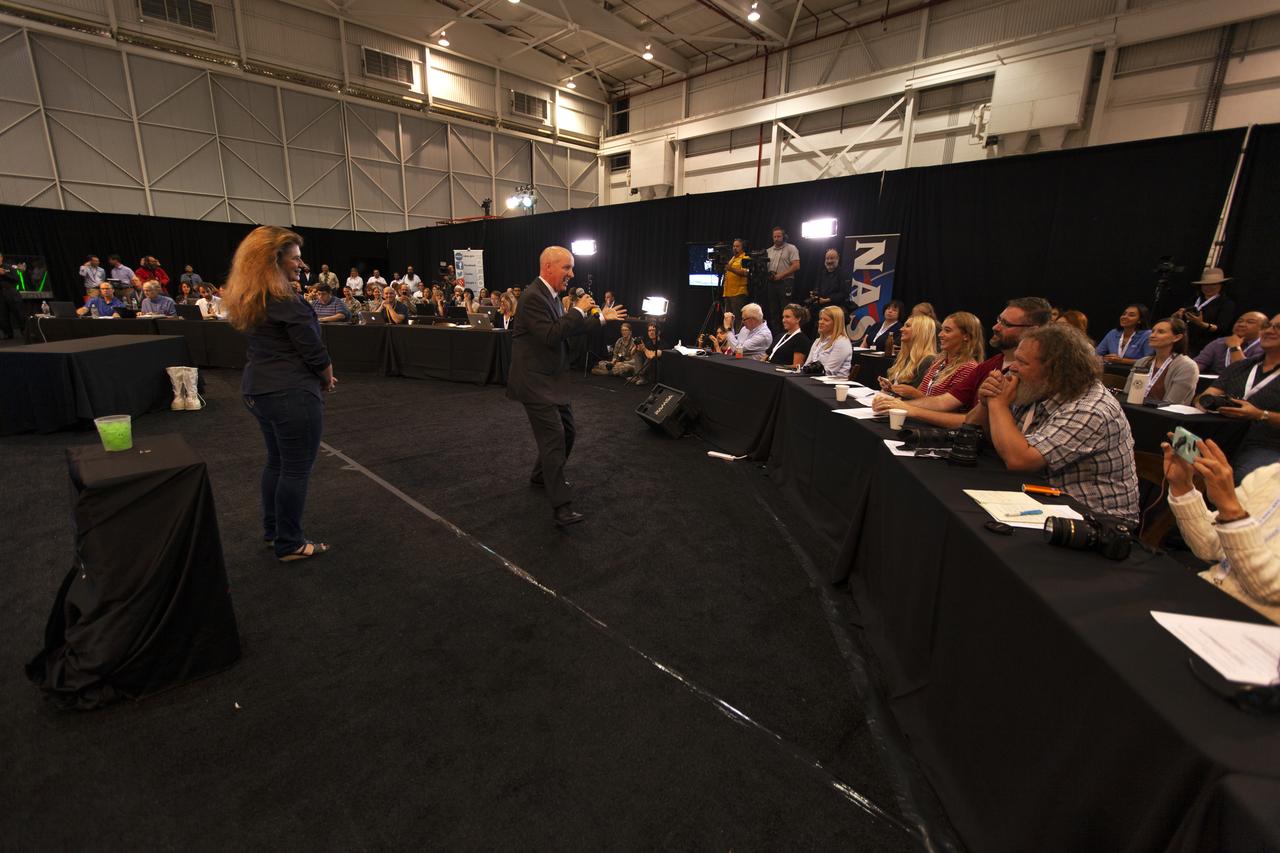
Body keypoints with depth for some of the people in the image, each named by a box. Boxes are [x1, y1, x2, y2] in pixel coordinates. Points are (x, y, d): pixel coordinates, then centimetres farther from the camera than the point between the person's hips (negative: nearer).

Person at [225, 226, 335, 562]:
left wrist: (319, 376, 12)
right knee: (297, 468, 1)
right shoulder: (285, 301, -18)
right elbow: (314, 350, -16)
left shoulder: (249, 299, 11)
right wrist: (328, 379, 3)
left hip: (257, 389, 10)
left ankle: (272, 529, 34)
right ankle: (289, 545, 11)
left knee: (276, 460, 21)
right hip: (291, 393, -10)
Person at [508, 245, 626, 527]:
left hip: (552, 380, 10)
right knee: (554, 437, -12)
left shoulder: (550, 295, 12)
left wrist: (601, 317, 19)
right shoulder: (533, 296, -18)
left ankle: (542, 475, 39)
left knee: (566, 430, 17)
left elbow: (568, 329, 20)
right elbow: (551, 336, -26)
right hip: (535, 382, -10)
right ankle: (561, 507, -9)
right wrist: (578, 310, -18)